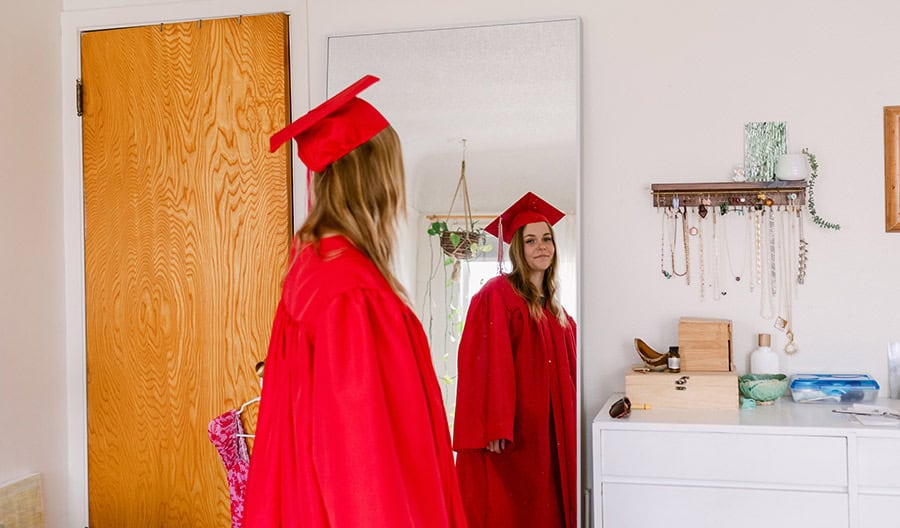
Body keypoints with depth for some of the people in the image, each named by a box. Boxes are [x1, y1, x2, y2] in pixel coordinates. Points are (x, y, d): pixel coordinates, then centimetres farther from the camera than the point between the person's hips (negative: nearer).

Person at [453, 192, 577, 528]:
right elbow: (488, 364, -18)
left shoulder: (554, 309, 15)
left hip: (548, 431, 8)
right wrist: (495, 428, -24)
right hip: (509, 434, -7)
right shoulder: (497, 294, -10)